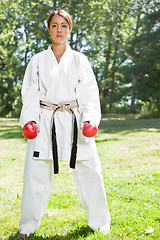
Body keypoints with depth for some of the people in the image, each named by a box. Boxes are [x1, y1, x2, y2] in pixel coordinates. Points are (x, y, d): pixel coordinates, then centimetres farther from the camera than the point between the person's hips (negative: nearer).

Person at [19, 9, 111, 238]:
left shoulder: (80, 60, 9)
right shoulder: (38, 60, 9)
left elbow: (90, 93, 4)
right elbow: (30, 93, 6)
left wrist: (89, 119, -12)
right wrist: (30, 119, -9)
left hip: (74, 122, 0)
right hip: (45, 122, 0)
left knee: (90, 172, -2)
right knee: (36, 173, -3)